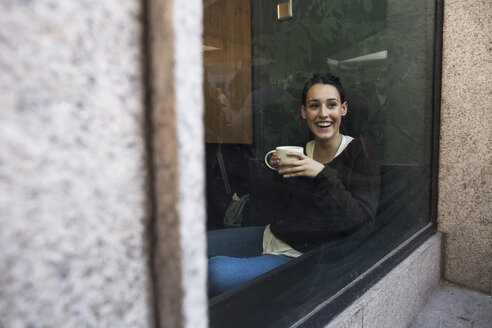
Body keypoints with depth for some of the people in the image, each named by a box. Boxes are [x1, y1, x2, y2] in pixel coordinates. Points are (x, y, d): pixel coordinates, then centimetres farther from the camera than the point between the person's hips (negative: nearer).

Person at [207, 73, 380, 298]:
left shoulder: (359, 151, -10)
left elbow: (363, 223, -18)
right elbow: (276, 206, 10)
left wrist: (323, 174, -26)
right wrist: (276, 171, -8)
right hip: (270, 237, 6)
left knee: (218, 271, -28)